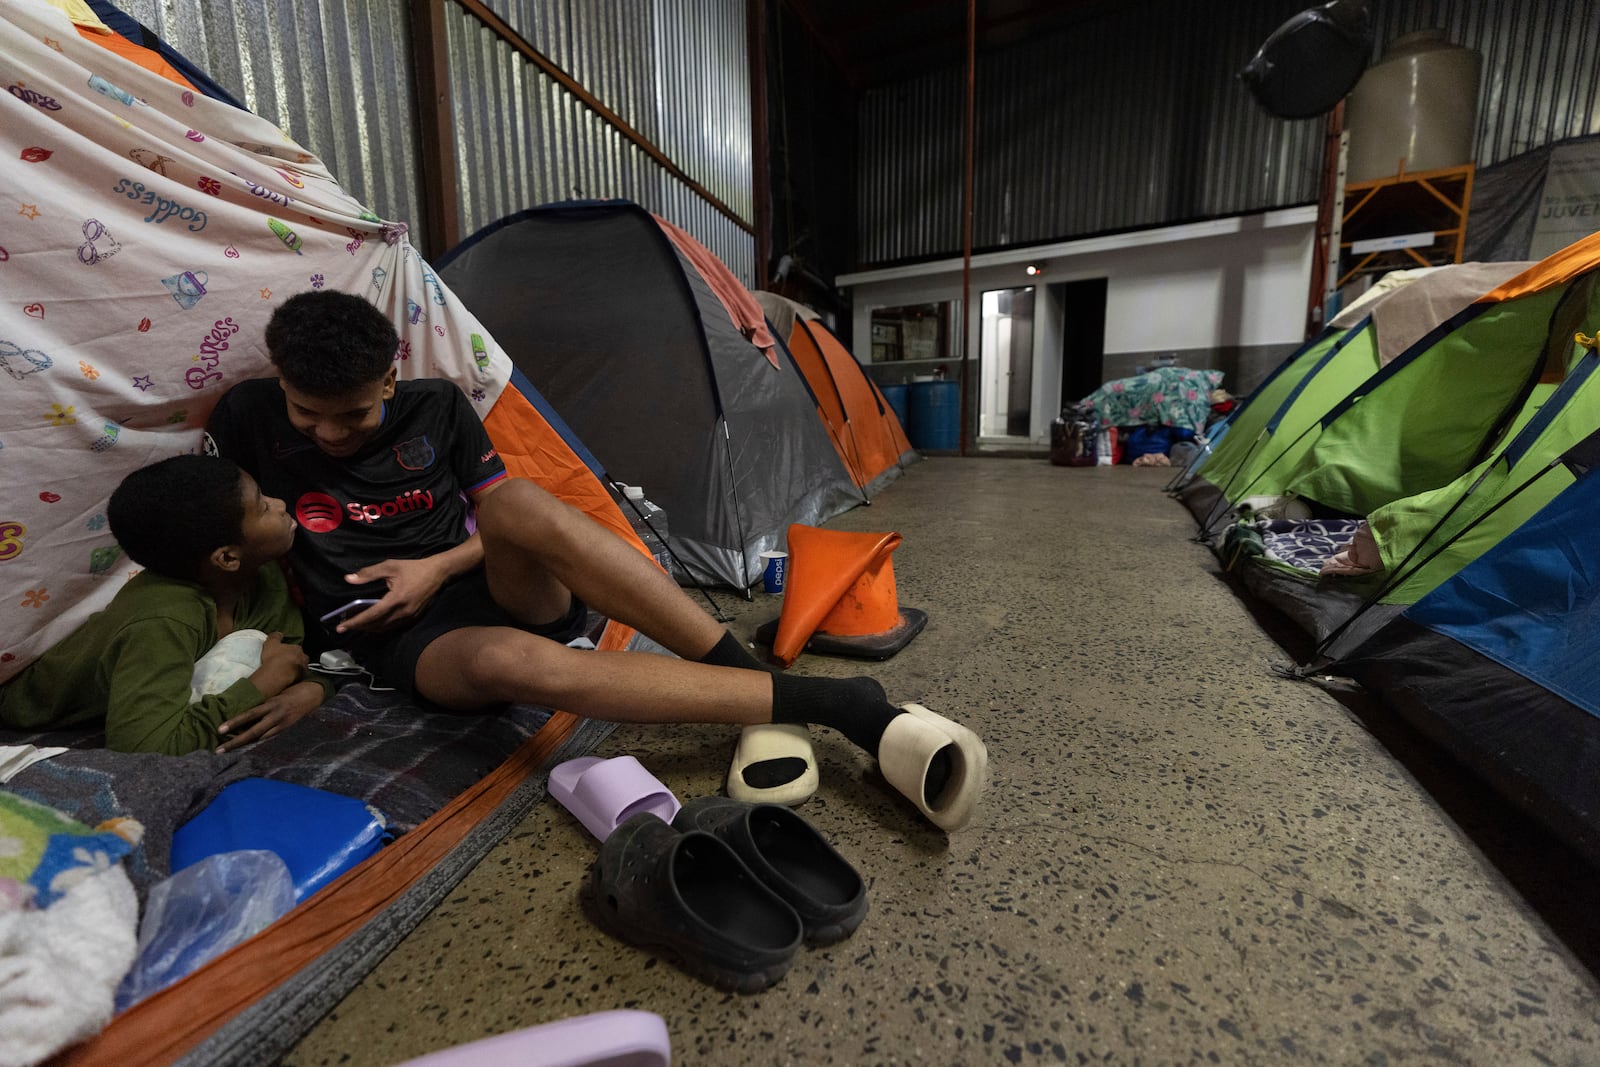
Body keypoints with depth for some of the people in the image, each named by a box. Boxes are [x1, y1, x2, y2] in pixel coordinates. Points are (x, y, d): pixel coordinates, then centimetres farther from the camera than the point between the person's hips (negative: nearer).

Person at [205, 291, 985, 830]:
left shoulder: (436, 408, 3)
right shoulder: (248, 419, 3)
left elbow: (498, 516, 7)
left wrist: (437, 567, -9)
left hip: (497, 591, 1)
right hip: (407, 643, 0)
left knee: (520, 504, -36)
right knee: (508, 662, -40)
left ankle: (756, 681, -37)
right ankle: (835, 705, -45)